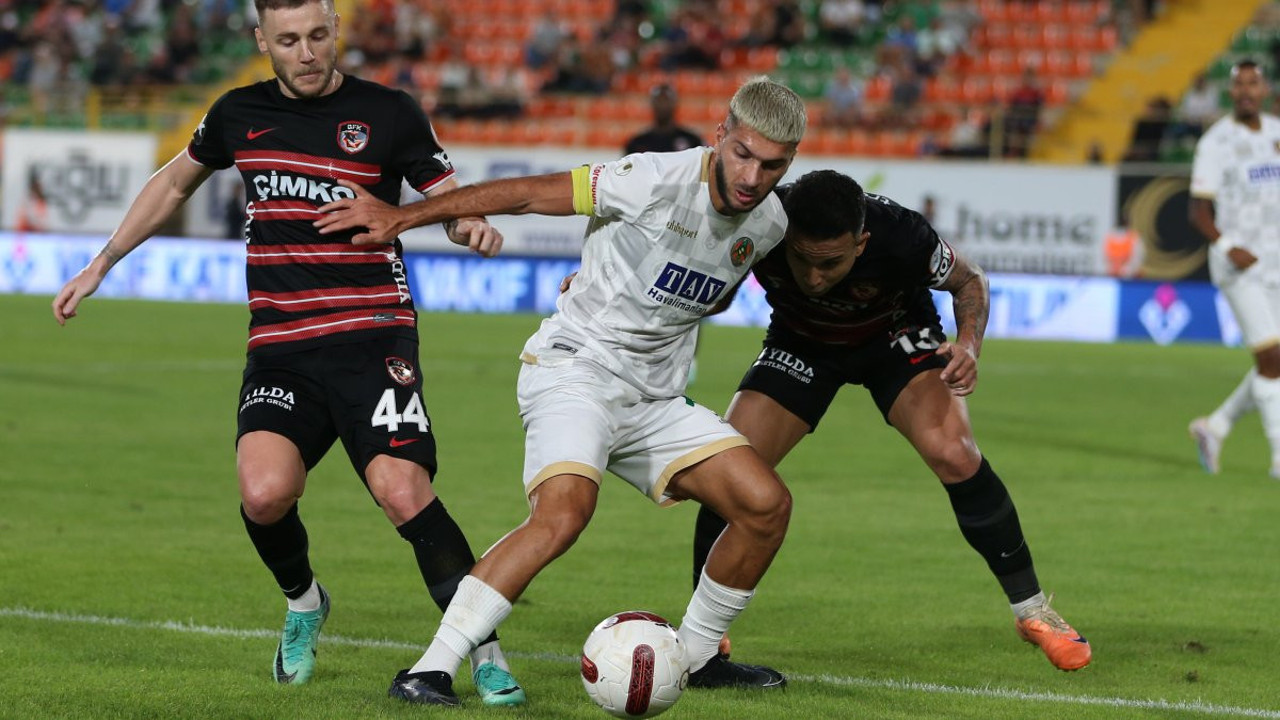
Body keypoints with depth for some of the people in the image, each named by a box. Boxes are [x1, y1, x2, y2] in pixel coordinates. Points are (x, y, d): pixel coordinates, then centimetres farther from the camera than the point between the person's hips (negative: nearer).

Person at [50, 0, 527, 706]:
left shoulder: (388, 113, 0)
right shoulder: (239, 113, 10)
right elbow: (173, 183, 27)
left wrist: (472, 224, -20)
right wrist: (102, 263, 27)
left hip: (371, 336, -3)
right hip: (279, 348, 3)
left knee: (403, 493, -21)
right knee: (265, 493, -20)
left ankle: (485, 651, -8)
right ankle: (302, 602, 13)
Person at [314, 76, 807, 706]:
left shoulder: (768, 223, 2)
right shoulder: (657, 181, -18)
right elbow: (524, 194, -13)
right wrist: (400, 217, -10)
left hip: (655, 397, 7)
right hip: (574, 370, -7)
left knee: (767, 505, -5)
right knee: (563, 512, -31)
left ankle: (696, 655, 15)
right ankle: (430, 670, -29)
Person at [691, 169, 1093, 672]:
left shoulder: (899, 235, -36)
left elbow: (969, 280, -13)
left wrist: (969, 343, -30)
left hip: (894, 336, -2)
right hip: (800, 343, 2)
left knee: (954, 455, -24)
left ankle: (1032, 611, -6)